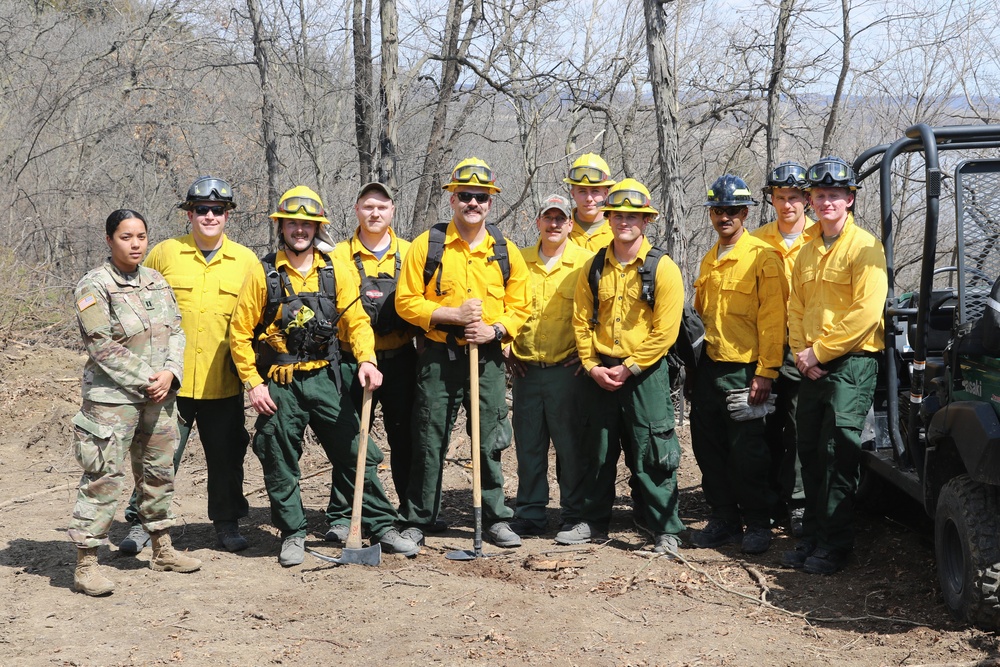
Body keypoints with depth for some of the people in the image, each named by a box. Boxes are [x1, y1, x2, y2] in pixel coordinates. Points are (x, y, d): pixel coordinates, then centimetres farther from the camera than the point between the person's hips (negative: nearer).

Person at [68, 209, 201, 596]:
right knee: (104, 478, -8)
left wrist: (169, 373, -6)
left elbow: (175, 331, 10)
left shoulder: (157, 282, 11)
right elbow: (103, 348, -14)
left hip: (159, 395, 7)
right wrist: (145, 380, -14)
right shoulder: (94, 287, -9)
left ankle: (162, 550, 29)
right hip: (113, 397, -7)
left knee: (159, 472, 15)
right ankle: (86, 564, -2)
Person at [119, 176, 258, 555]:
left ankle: (227, 524, 24)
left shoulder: (245, 260, 4)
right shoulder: (164, 253, 2)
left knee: (226, 457, 9)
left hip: (224, 383, 1)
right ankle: (142, 523, 17)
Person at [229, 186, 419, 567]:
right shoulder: (263, 274, -2)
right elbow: (239, 333, 0)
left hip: (325, 378, 2)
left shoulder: (335, 271, 5)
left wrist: (366, 359, -15)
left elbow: (355, 321, 4)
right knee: (280, 464, 5)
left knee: (357, 453, 2)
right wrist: (253, 384, -6)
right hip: (279, 383, -1)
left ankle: (382, 528, 11)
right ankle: (292, 535, 21)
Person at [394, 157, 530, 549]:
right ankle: (416, 521, 14)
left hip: (488, 359, 2)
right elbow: (406, 301, -4)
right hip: (438, 358, -2)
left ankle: (496, 519, 18)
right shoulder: (427, 245, -1)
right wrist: (452, 314, -15)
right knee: (429, 443, 3)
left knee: (491, 442, 7)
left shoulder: (506, 251, 7)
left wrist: (495, 329, -10)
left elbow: (519, 307, 10)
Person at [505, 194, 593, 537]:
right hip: (525, 369, 3)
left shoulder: (587, 262, -1)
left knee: (570, 444, 1)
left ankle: (574, 515, 14)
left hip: (568, 370, -3)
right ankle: (529, 514, 18)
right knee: (528, 444, 8)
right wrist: (507, 348, 9)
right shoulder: (518, 261, 9)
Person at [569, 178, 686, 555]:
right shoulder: (593, 268, 7)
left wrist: (630, 368, -12)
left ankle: (665, 531, 6)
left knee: (651, 456, -3)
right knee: (597, 452, 13)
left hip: (645, 374, -4)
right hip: (600, 374, 4)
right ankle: (594, 522, 26)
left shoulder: (662, 268, -6)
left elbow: (665, 330, -10)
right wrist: (592, 365, -4)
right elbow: (581, 320, 8)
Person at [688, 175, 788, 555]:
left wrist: (765, 371, -16)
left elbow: (773, 318, -12)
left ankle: (757, 525, 10)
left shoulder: (762, 256, -8)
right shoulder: (709, 261, 16)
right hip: (709, 367, 7)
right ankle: (723, 520, 22)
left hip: (743, 371, -7)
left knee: (747, 454, -3)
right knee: (709, 450, 11)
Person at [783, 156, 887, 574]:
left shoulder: (864, 247, -8)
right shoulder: (808, 251, 15)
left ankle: (835, 546, 2)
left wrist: (820, 352, -14)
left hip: (851, 363, -7)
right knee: (810, 453, 11)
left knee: (838, 455, -6)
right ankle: (811, 539, 21)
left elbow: (866, 312, -17)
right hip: (812, 367, 7)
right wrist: (801, 354, 0)